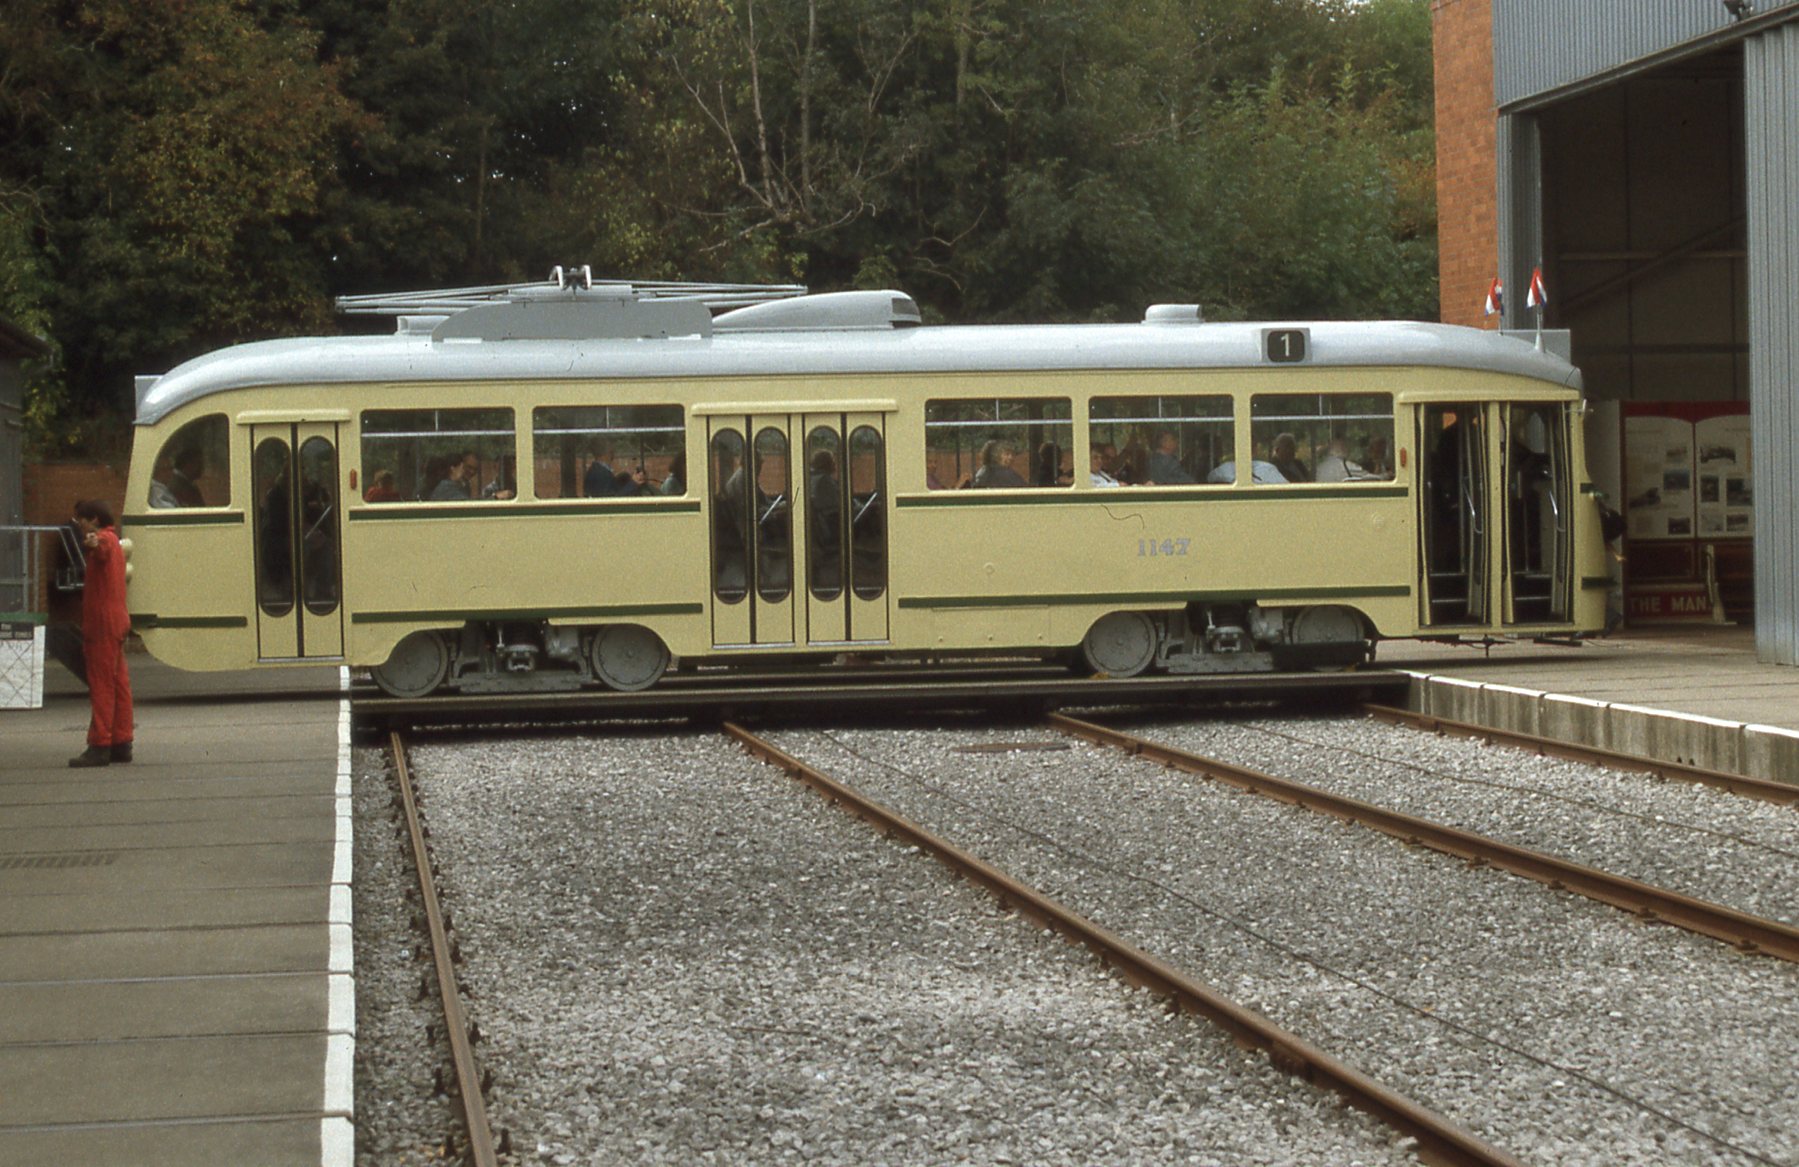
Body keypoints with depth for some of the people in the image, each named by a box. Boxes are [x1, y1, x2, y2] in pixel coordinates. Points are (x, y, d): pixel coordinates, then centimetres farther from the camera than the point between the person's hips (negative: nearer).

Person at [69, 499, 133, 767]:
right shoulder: (113, 542, 22)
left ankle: (99, 746, -14)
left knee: (101, 685, -11)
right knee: (118, 683, 9)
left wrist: (95, 543, -59)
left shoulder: (106, 539, -11)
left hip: (103, 623, -10)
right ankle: (121, 744, 11)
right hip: (117, 621, 10)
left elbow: (103, 545, -37)